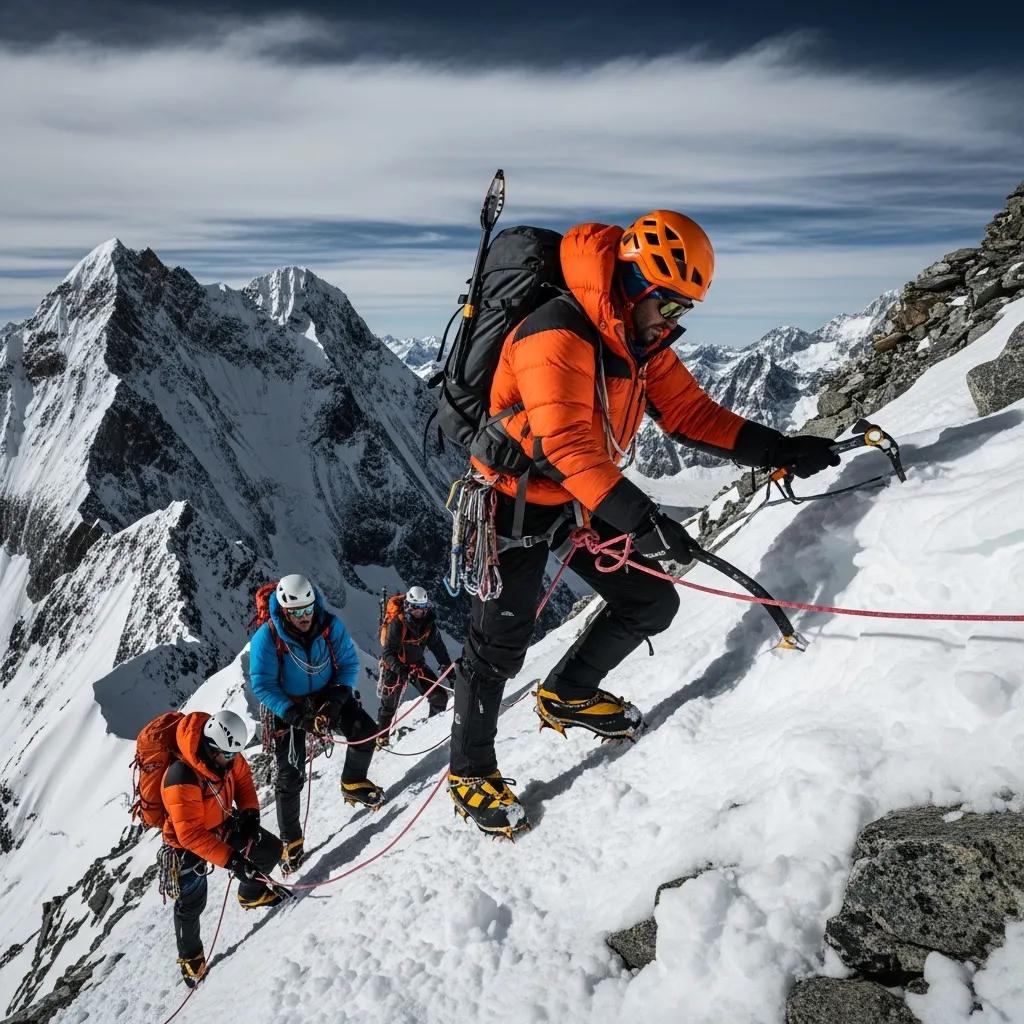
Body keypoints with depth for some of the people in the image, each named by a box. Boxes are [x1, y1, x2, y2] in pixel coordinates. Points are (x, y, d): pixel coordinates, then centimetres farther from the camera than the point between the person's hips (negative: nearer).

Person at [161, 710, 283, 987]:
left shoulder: (224, 754, -21)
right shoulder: (182, 779, -41)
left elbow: (242, 777, 0)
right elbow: (191, 835, -38)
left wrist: (250, 812, -15)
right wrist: (230, 859, -41)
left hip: (223, 823, 6)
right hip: (188, 842, -6)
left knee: (271, 850, 9)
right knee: (191, 903, 1)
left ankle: (252, 893, 38)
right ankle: (190, 957, 30)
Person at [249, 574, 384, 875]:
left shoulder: (330, 625, -18)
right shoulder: (267, 638, -24)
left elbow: (349, 664, -8)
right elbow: (262, 684, -19)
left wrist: (337, 698, -24)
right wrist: (294, 715, -29)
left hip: (329, 695, 3)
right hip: (289, 707, -2)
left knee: (365, 731, -14)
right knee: (290, 775, -3)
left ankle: (353, 784, 17)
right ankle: (291, 841, 18)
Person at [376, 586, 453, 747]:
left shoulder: (429, 622, -9)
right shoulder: (397, 623, -23)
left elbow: (438, 646, -4)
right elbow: (388, 652, -24)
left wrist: (447, 667, -13)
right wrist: (399, 668, -40)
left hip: (417, 663, 5)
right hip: (395, 666, -4)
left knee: (440, 696, -1)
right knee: (389, 704, 1)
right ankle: (381, 737, 19)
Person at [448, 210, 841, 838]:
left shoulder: (643, 340, 1)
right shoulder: (558, 335, -27)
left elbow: (689, 411, 1)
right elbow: (565, 443, -37)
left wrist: (779, 449, -8)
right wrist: (640, 518, -45)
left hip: (587, 499, 8)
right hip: (518, 500, -8)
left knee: (652, 602, 7)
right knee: (500, 645, -3)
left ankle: (569, 694, 30)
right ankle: (471, 771, 20)